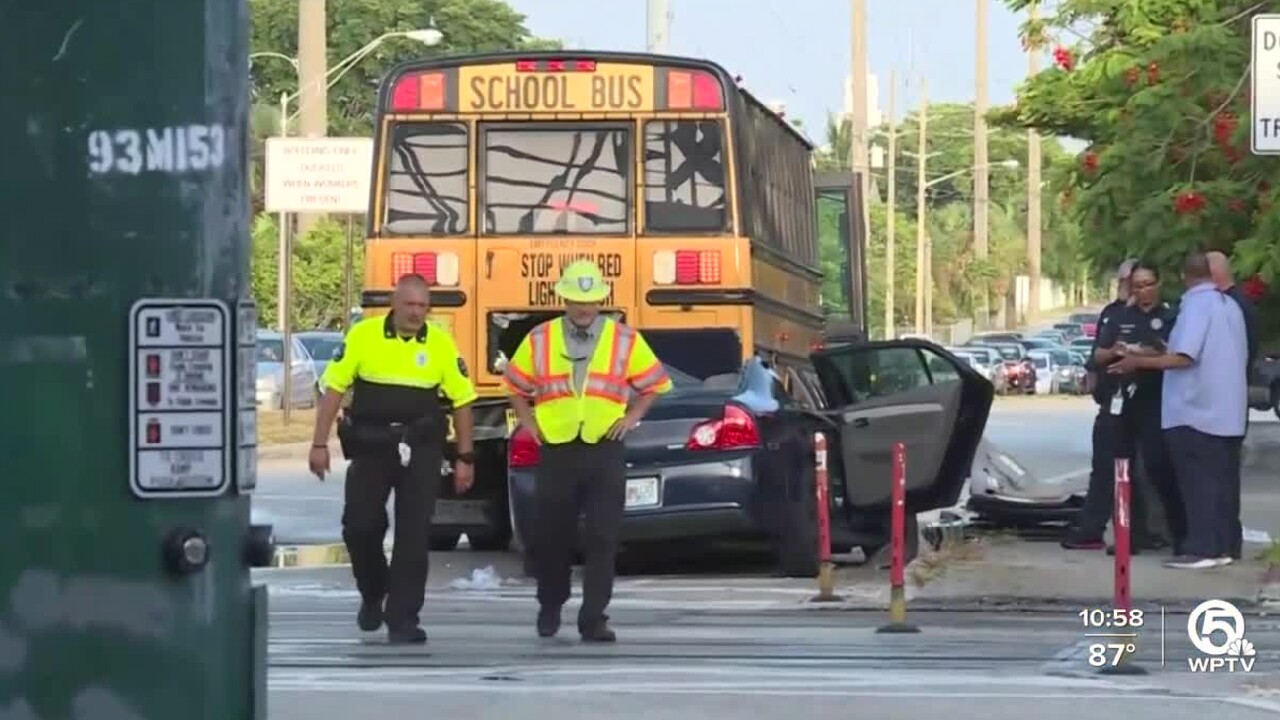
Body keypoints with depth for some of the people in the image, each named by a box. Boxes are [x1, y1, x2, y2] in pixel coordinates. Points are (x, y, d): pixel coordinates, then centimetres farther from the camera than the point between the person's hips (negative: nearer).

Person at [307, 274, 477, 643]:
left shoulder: (441, 344, -1)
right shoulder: (363, 335, -3)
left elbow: (462, 400, 5)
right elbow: (334, 388, 0)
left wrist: (465, 458, 2)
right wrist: (319, 444, -4)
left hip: (420, 450, 0)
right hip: (370, 446, 0)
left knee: (414, 536, -2)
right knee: (359, 526, 1)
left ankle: (402, 619, 5)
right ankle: (372, 594, 29)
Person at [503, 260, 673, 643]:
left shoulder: (625, 340, 4)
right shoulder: (539, 340, 6)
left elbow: (654, 383, 13)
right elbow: (515, 384, 18)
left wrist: (632, 416, 2)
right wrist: (528, 421, 7)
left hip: (604, 450, -1)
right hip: (556, 451, 1)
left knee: (603, 539, -6)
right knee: (550, 536, 9)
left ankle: (593, 619, -2)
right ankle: (550, 606, 31)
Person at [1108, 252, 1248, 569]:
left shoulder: (1196, 305, -13)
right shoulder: (1229, 305, 11)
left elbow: (1184, 357, -22)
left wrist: (1139, 362, -14)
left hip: (1194, 411, -8)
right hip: (1225, 412, 8)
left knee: (1197, 482, -5)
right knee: (1217, 480, 10)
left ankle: (1199, 549, -8)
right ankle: (1220, 546, 11)